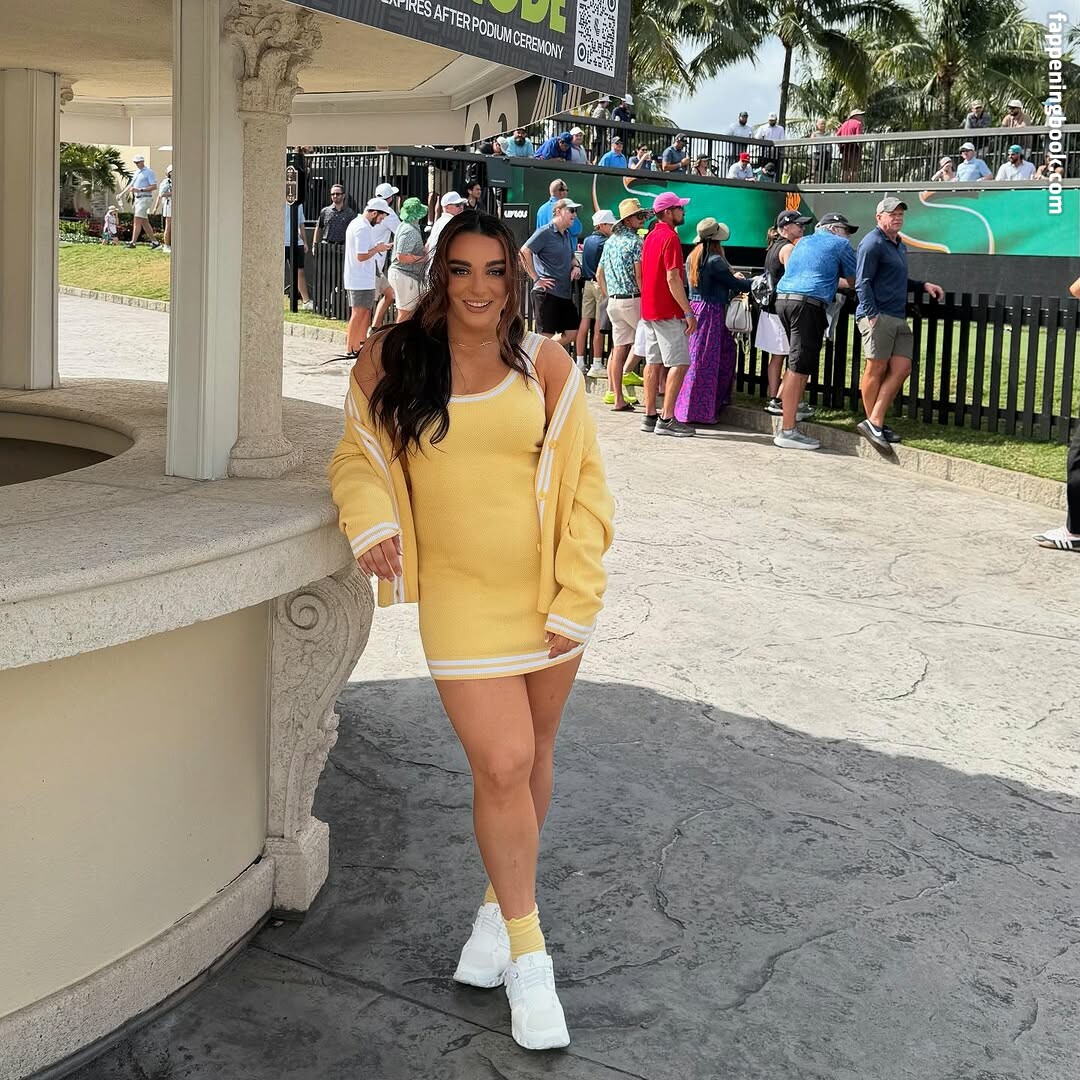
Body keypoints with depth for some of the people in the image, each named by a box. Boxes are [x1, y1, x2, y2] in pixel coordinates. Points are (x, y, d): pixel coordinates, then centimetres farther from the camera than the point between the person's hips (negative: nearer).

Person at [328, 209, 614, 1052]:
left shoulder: (545, 367, -4)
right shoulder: (390, 361, -2)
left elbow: (583, 485, -2)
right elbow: (359, 455, 7)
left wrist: (575, 600, -6)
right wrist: (372, 522, -14)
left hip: (545, 594, 2)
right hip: (460, 596, -1)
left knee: (531, 756, 13)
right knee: (502, 763, -7)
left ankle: (505, 902, 38)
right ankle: (527, 955, 10)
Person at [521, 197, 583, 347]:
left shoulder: (567, 235, 18)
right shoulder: (545, 232, -9)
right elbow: (524, 252, -18)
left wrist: (576, 266, 9)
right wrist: (536, 278, -18)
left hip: (566, 293, 9)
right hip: (548, 292, -9)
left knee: (571, 333, 9)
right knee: (547, 336, -5)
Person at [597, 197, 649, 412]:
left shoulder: (611, 240, 15)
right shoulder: (635, 241, -9)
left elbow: (599, 274, 19)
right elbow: (639, 275, -15)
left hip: (613, 300, 8)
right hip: (633, 299, -8)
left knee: (618, 348, 7)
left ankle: (615, 395, 7)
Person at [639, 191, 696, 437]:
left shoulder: (650, 237, 15)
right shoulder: (670, 237, -14)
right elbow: (673, 278, -19)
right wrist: (688, 311, -17)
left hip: (649, 310, 9)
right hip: (669, 311, -9)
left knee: (654, 362, 10)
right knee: (679, 364, -8)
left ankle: (650, 416, 11)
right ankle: (667, 419, -11)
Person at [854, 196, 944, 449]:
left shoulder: (899, 246, 23)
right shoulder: (873, 243, -6)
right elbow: (863, 282, -13)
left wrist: (923, 285, 20)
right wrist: (871, 314, -20)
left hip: (899, 318, 9)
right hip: (878, 316, -9)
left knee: (901, 369, 1)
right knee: (876, 369, -3)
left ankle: (875, 423, 2)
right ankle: (873, 423, 5)